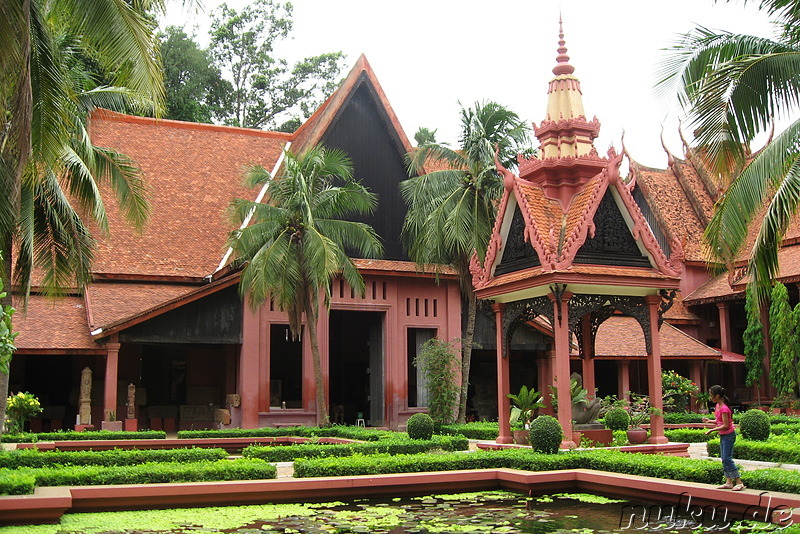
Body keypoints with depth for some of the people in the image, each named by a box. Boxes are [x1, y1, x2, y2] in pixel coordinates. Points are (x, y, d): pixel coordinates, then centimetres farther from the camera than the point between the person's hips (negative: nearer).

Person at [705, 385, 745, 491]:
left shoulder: (724, 408, -21)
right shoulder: (718, 406, 8)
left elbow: (725, 425, -21)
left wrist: (712, 430, -18)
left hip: (728, 435, -10)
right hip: (723, 435, 10)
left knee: (727, 458, -10)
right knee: (724, 459, 10)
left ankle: (739, 482, -6)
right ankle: (729, 482, 14)